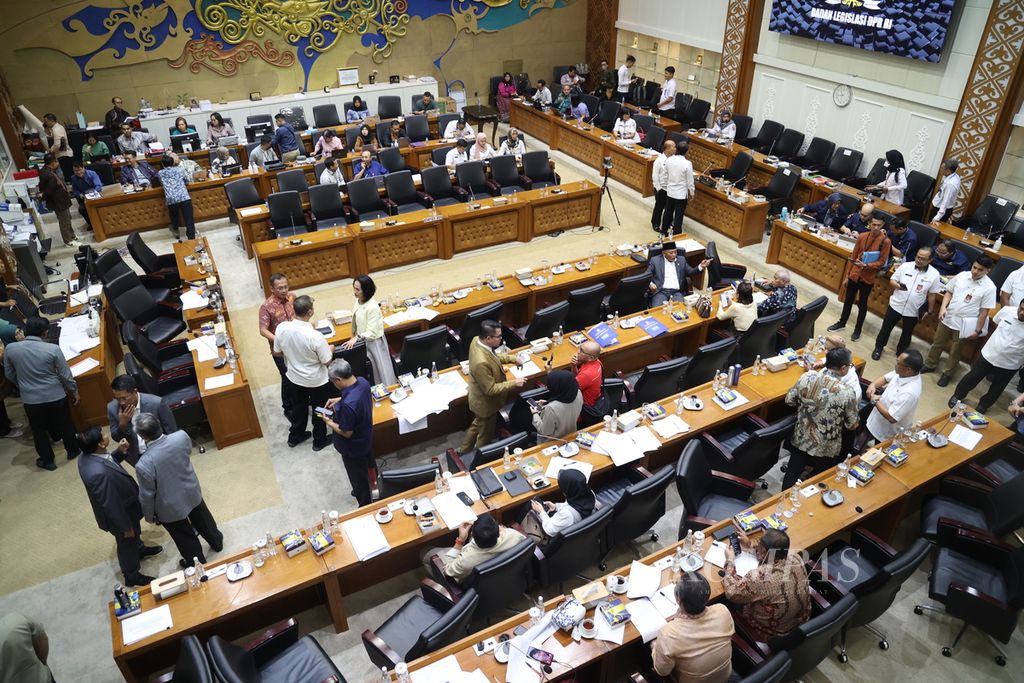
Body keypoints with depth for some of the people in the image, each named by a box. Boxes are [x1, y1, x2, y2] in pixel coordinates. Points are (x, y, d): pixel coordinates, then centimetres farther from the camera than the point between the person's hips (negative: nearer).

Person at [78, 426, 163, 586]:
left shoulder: (88, 456, -16)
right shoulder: (98, 473, -44)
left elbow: (109, 463, 7)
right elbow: (111, 504, -31)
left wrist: (119, 451, -12)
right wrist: (126, 527, -18)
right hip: (119, 514, -8)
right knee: (127, 543, 20)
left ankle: (140, 549, 64)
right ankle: (132, 575, 45)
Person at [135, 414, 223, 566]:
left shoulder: (144, 465, -36)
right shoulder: (181, 436, -26)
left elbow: (147, 495, -20)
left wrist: (149, 515, -1)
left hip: (171, 508, -4)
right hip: (192, 492, 4)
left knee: (185, 538, 23)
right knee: (203, 520, 32)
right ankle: (217, 542, 58)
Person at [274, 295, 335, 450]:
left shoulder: (281, 328, -19)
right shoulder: (315, 336, -34)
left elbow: (277, 352, -2)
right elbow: (326, 361, -20)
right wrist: (329, 349, 0)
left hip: (294, 377, 5)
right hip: (316, 380, -5)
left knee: (298, 407, 28)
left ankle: (295, 436, 46)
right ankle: (320, 441, 38)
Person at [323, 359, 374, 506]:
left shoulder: (347, 405, -41)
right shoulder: (362, 381, -16)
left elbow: (346, 433, -27)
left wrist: (329, 422, -12)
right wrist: (339, 400, -1)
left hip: (354, 447, -8)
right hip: (366, 438, 8)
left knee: (358, 478, 17)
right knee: (366, 468, 32)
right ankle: (364, 492, 58)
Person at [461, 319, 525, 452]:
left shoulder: (476, 340, -15)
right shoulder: (481, 362, -43)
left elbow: (493, 356, 7)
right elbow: (490, 389, -31)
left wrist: (512, 358, -1)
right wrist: (514, 383, -26)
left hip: (480, 398, 9)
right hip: (486, 403, -9)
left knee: (477, 425, 33)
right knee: (485, 436, 19)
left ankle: (464, 452, 54)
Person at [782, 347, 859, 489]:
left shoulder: (807, 377, -16)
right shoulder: (847, 392, -24)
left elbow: (789, 400, -2)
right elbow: (852, 425, -11)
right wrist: (854, 404, 7)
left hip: (800, 440, 3)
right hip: (826, 449, -3)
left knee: (792, 476, 21)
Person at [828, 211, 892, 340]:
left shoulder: (885, 241, -13)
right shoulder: (862, 236, -2)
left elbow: (881, 262, -11)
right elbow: (853, 256, 5)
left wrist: (866, 265, -27)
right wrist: (847, 275, 8)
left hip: (868, 278, -3)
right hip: (854, 275, 3)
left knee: (862, 304, 8)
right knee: (848, 300, 17)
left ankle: (857, 329, 22)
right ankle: (841, 323, 34)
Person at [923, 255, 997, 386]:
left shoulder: (989, 287, -16)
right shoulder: (962, 276, -6)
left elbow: (984, 311, -12)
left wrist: (977, 330, -10)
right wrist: (943, 307, -10)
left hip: (963, 324, -4)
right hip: (947, 318, 4)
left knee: (955, 352, 12)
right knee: (937, 343, 20)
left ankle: (947, 374, 30)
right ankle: (930, 365, 40)